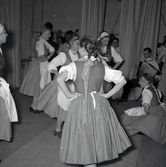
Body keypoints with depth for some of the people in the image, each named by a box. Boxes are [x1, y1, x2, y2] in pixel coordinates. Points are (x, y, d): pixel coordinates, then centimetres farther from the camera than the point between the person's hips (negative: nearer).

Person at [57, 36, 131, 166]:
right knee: (98, 134, 20)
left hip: (80, 104, -3)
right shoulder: (102, 66, 0)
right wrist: (107, 95, 2)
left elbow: (59, 79, -24)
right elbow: (122, 80, 0)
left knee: (84, 137, 8)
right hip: (99, 104, 4)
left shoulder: (75, 65, -10)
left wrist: (69, 95, -11)